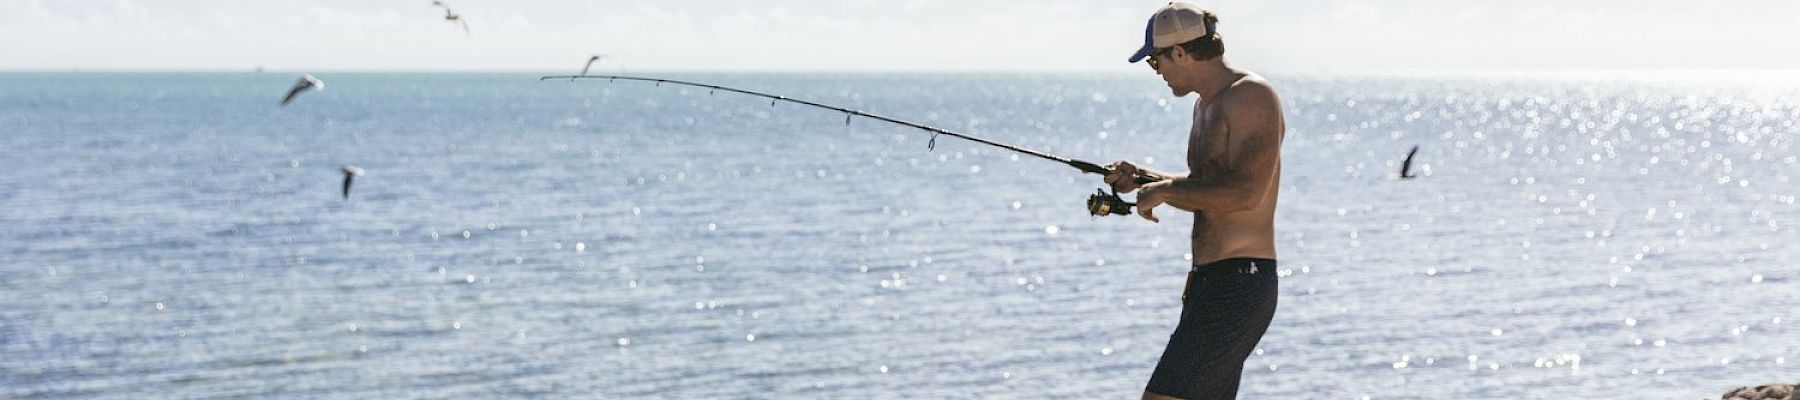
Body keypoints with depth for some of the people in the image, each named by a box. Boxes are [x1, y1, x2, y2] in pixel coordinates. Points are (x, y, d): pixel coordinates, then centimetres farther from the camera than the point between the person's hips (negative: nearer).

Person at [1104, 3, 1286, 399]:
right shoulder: (1206, 105, 19)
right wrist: (1144, 177, 18)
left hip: (1239, 284, -11)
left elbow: (1246, 193, -25)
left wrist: (1163, 190, -15)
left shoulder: (1252, 96, -13)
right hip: (1210, 284, 11)